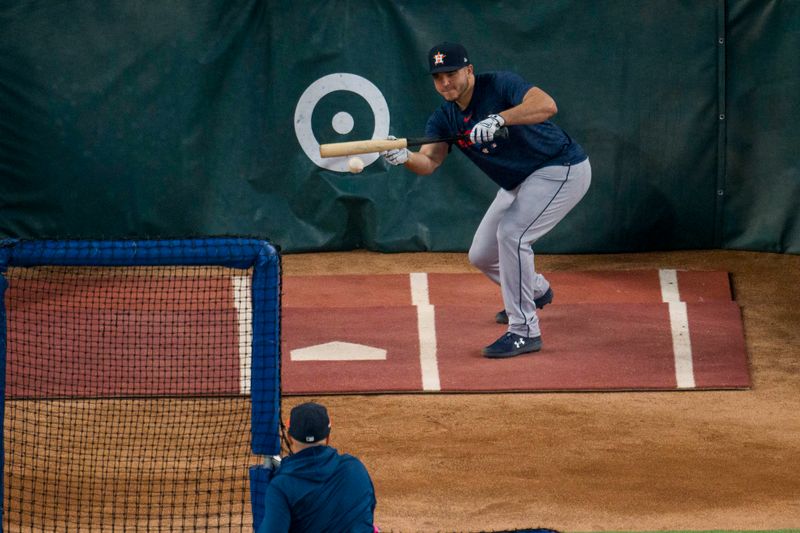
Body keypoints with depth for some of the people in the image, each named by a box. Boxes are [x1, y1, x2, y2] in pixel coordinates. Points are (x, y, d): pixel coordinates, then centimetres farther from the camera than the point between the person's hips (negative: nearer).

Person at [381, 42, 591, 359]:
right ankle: (535, 291, 43)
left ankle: (525, 331, -17)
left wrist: (499, 119, -52)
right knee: (481, 256, 12)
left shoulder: (500, 86, -23)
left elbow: (546, 105, -40)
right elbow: (429, 161, -16)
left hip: (562, 169, -9)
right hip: (519, 183, 9)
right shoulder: (444, 118, -2)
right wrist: (404, 157, -38)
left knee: (511, 233, -26)